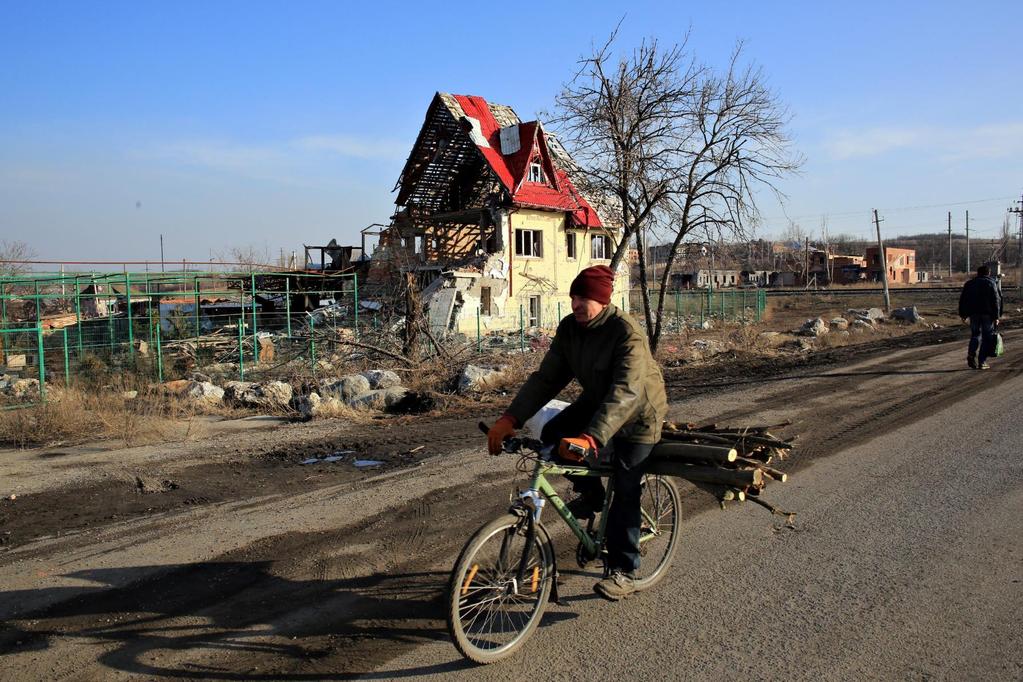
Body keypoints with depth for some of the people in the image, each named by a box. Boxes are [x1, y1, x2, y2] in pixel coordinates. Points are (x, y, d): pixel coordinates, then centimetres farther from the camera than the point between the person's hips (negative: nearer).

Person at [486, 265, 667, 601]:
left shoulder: (627, 333, -32)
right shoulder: (569, 328, -12)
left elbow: (625, 393, -42)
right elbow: (546, 377, -14)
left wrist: (590, 438, -56)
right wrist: (510, 419, -26)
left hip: (637, 414, -6)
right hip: (595, 402, 6)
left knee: (625, 493, -5)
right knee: (553, 435, -16)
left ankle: (622, 572, 9)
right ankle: (591, 493, 10)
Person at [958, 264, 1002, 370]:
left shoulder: (969, 284, 12)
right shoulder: (992, 283, 2)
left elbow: (962, 300, 11)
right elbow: (996, 301, -5)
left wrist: (963, 314, 15)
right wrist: (996, 316, -6)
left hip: (973, 313, 3)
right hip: (988, 314, -3)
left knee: (975, 335, 11)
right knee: (987, 337, 3)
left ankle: (971, 355, -14)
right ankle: (981, 362, -2)